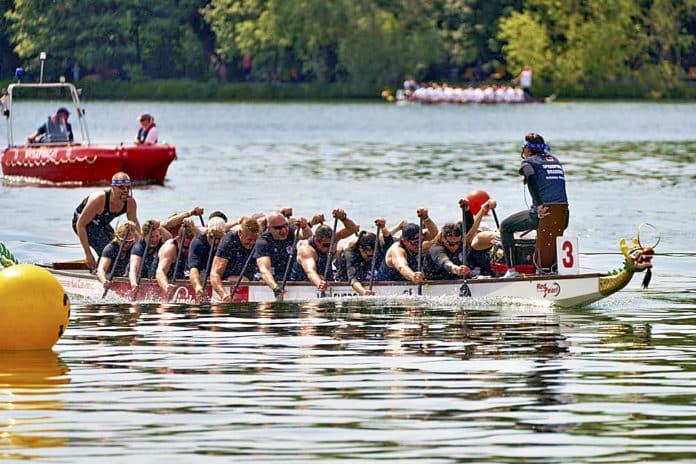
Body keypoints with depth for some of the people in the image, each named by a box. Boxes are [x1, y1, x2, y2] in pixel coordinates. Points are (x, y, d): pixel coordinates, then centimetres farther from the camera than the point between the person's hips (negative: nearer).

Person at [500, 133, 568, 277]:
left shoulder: (528, 162, 3)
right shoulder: (555, 160, 22)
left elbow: (531, 176, -19)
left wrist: (539, 206, -22)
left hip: (542, 214, -6)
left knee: (505, 226, 15)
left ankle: (511, 270, 5)